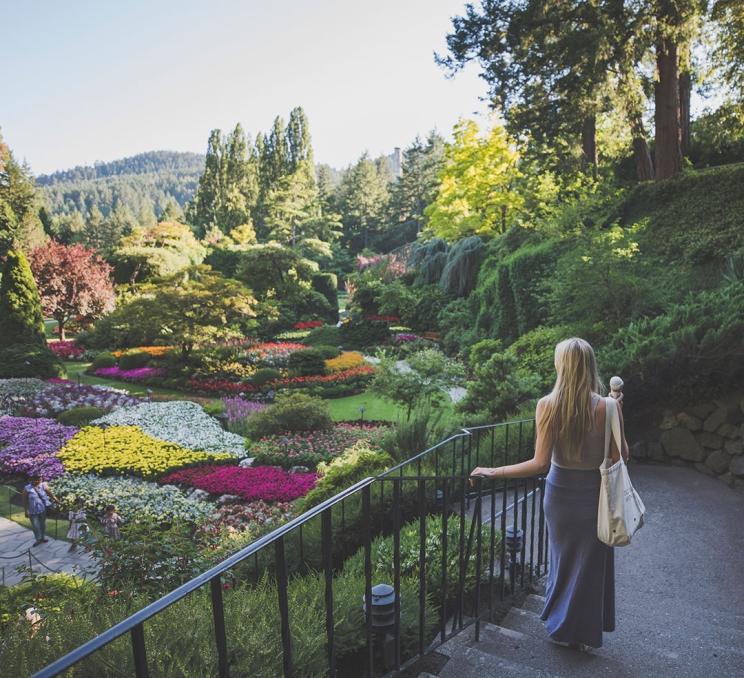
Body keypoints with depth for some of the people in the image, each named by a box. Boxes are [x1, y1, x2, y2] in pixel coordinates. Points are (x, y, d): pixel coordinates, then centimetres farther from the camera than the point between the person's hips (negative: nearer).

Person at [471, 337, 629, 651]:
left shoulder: (548, 405, -17)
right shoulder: (607, 406, -17)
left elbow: (540, 463, -19)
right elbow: (621, 456, -9)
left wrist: (493, 472, -12)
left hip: (560, 492, 0)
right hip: (594, 495, 0)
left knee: (562, 557, 22)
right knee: (589, 562, 19)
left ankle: (558, 624, 40)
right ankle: (579, 632, 36)